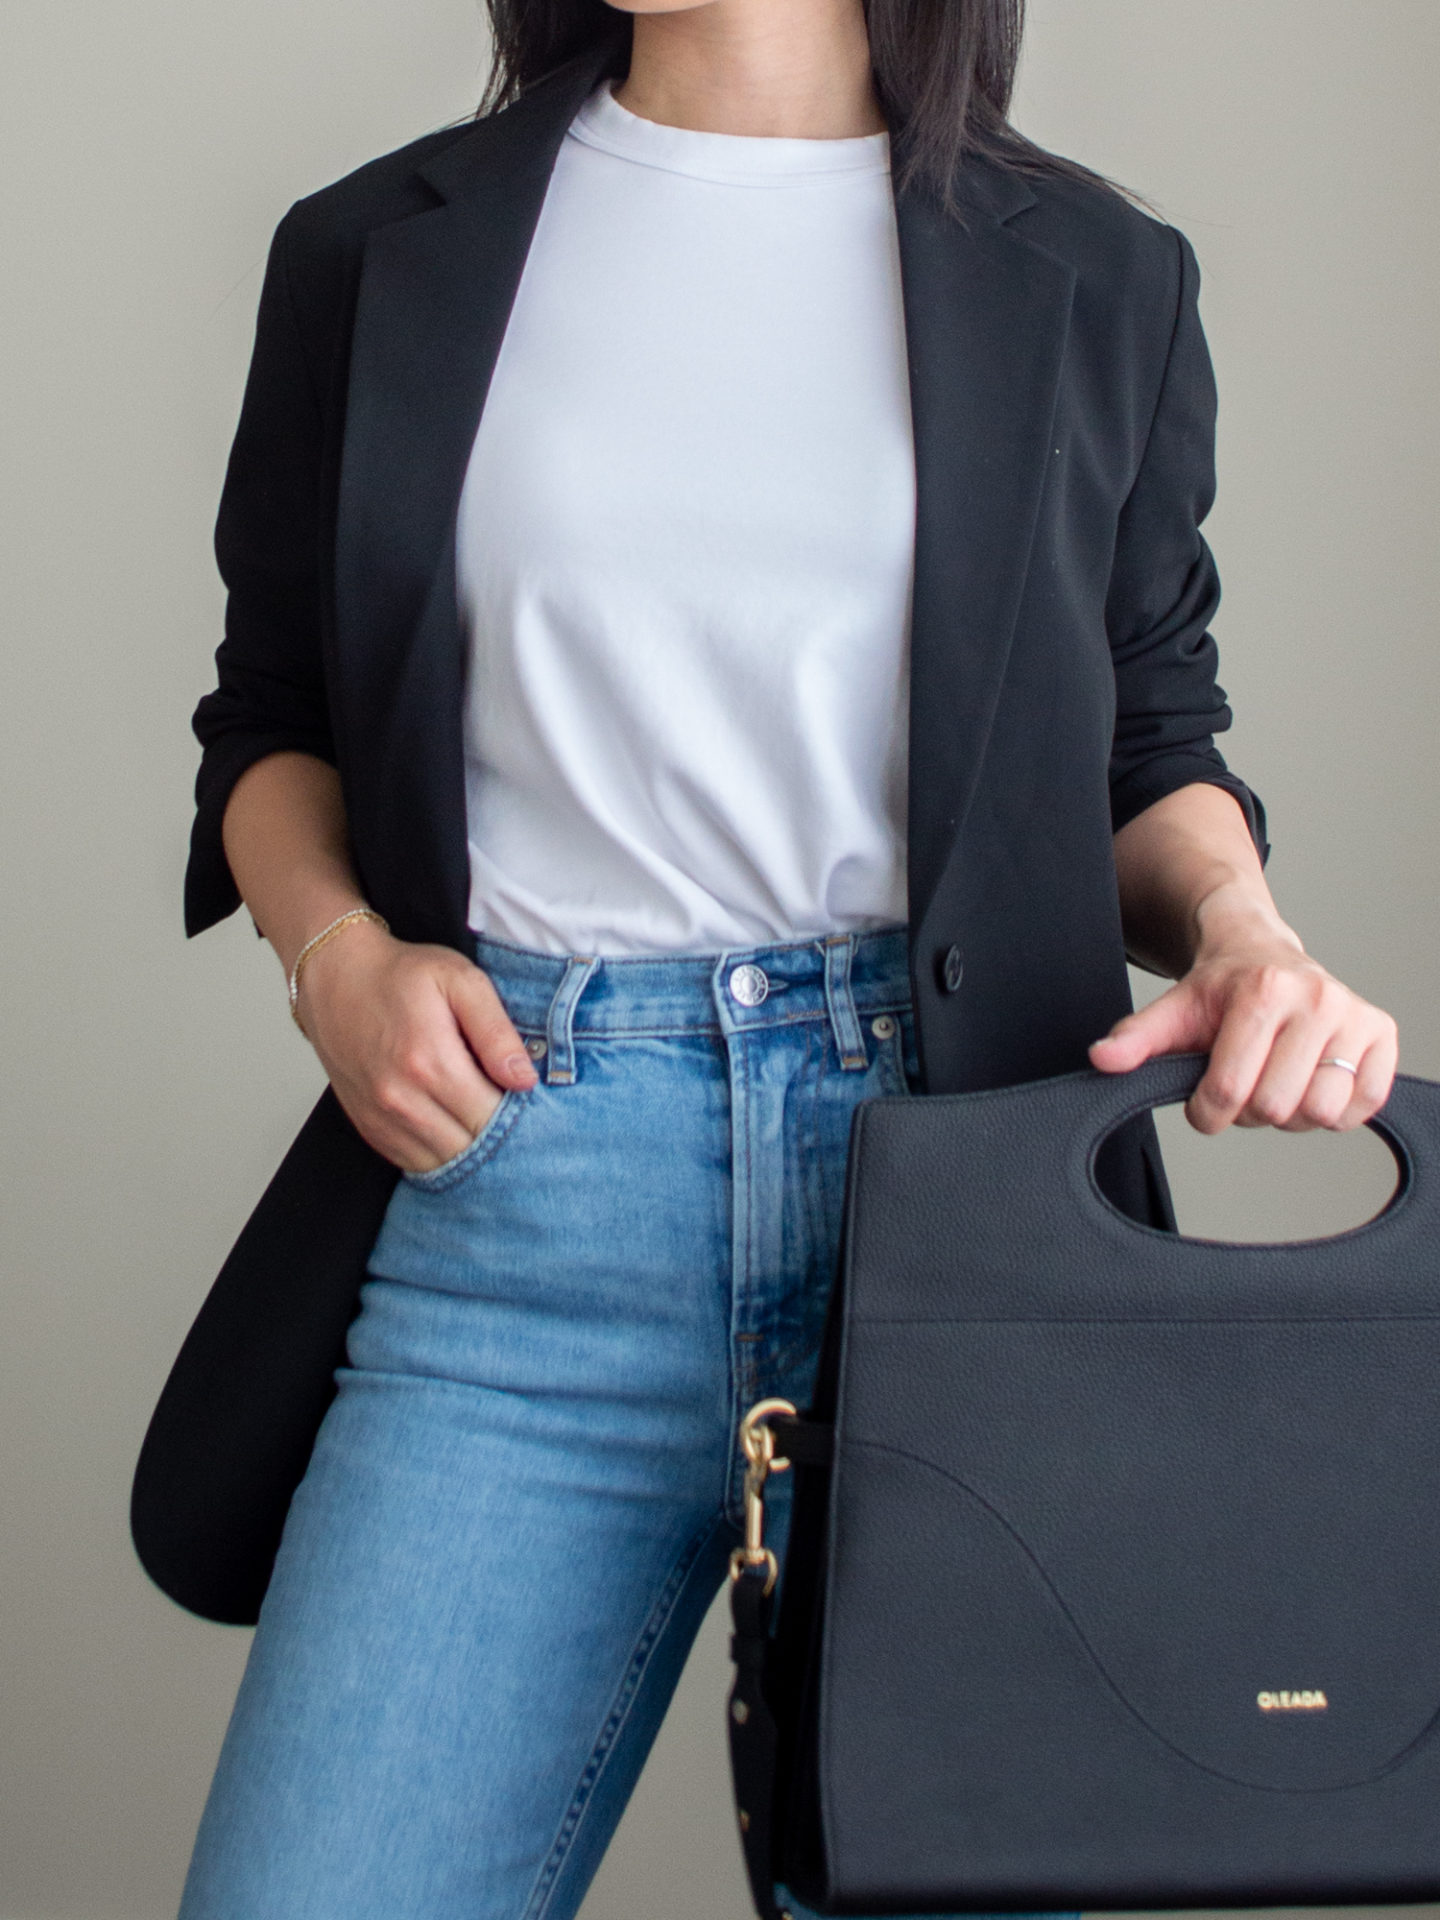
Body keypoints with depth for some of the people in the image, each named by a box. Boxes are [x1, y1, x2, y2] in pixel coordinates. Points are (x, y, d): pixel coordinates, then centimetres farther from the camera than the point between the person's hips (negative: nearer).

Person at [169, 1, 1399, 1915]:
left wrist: (1244, 935, -4)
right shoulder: (378, 253, 11)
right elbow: (272, 721, 16)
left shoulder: (1095, 278, 10)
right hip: (525, 1155, 0)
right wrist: (335, 947, -4)